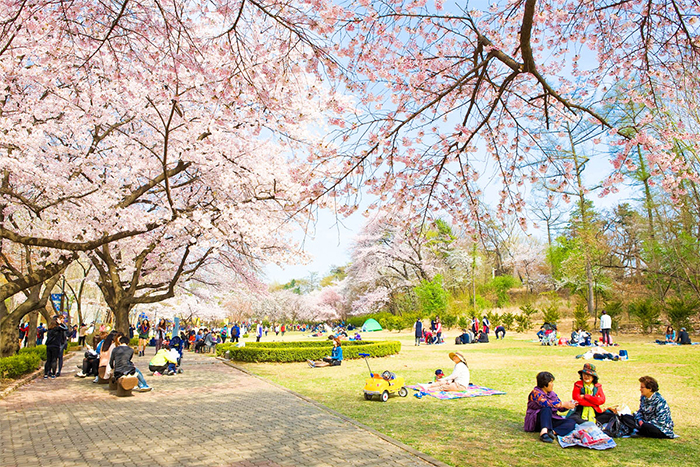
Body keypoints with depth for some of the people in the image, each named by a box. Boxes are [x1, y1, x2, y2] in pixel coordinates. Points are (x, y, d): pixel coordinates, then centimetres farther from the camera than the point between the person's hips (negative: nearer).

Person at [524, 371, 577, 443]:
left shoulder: (552, 393, 14)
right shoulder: (535, 393, -10)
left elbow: (561, 408, 12)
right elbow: (546, 403, -26)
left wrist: (568, 405, -8)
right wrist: (563, 404, -22)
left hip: (551, 420, 7)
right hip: (536, 422, -7)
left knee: (571, 422, -14)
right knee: (547, 409, -35)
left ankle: (553, 432, -39)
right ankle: (544, 431, -57)